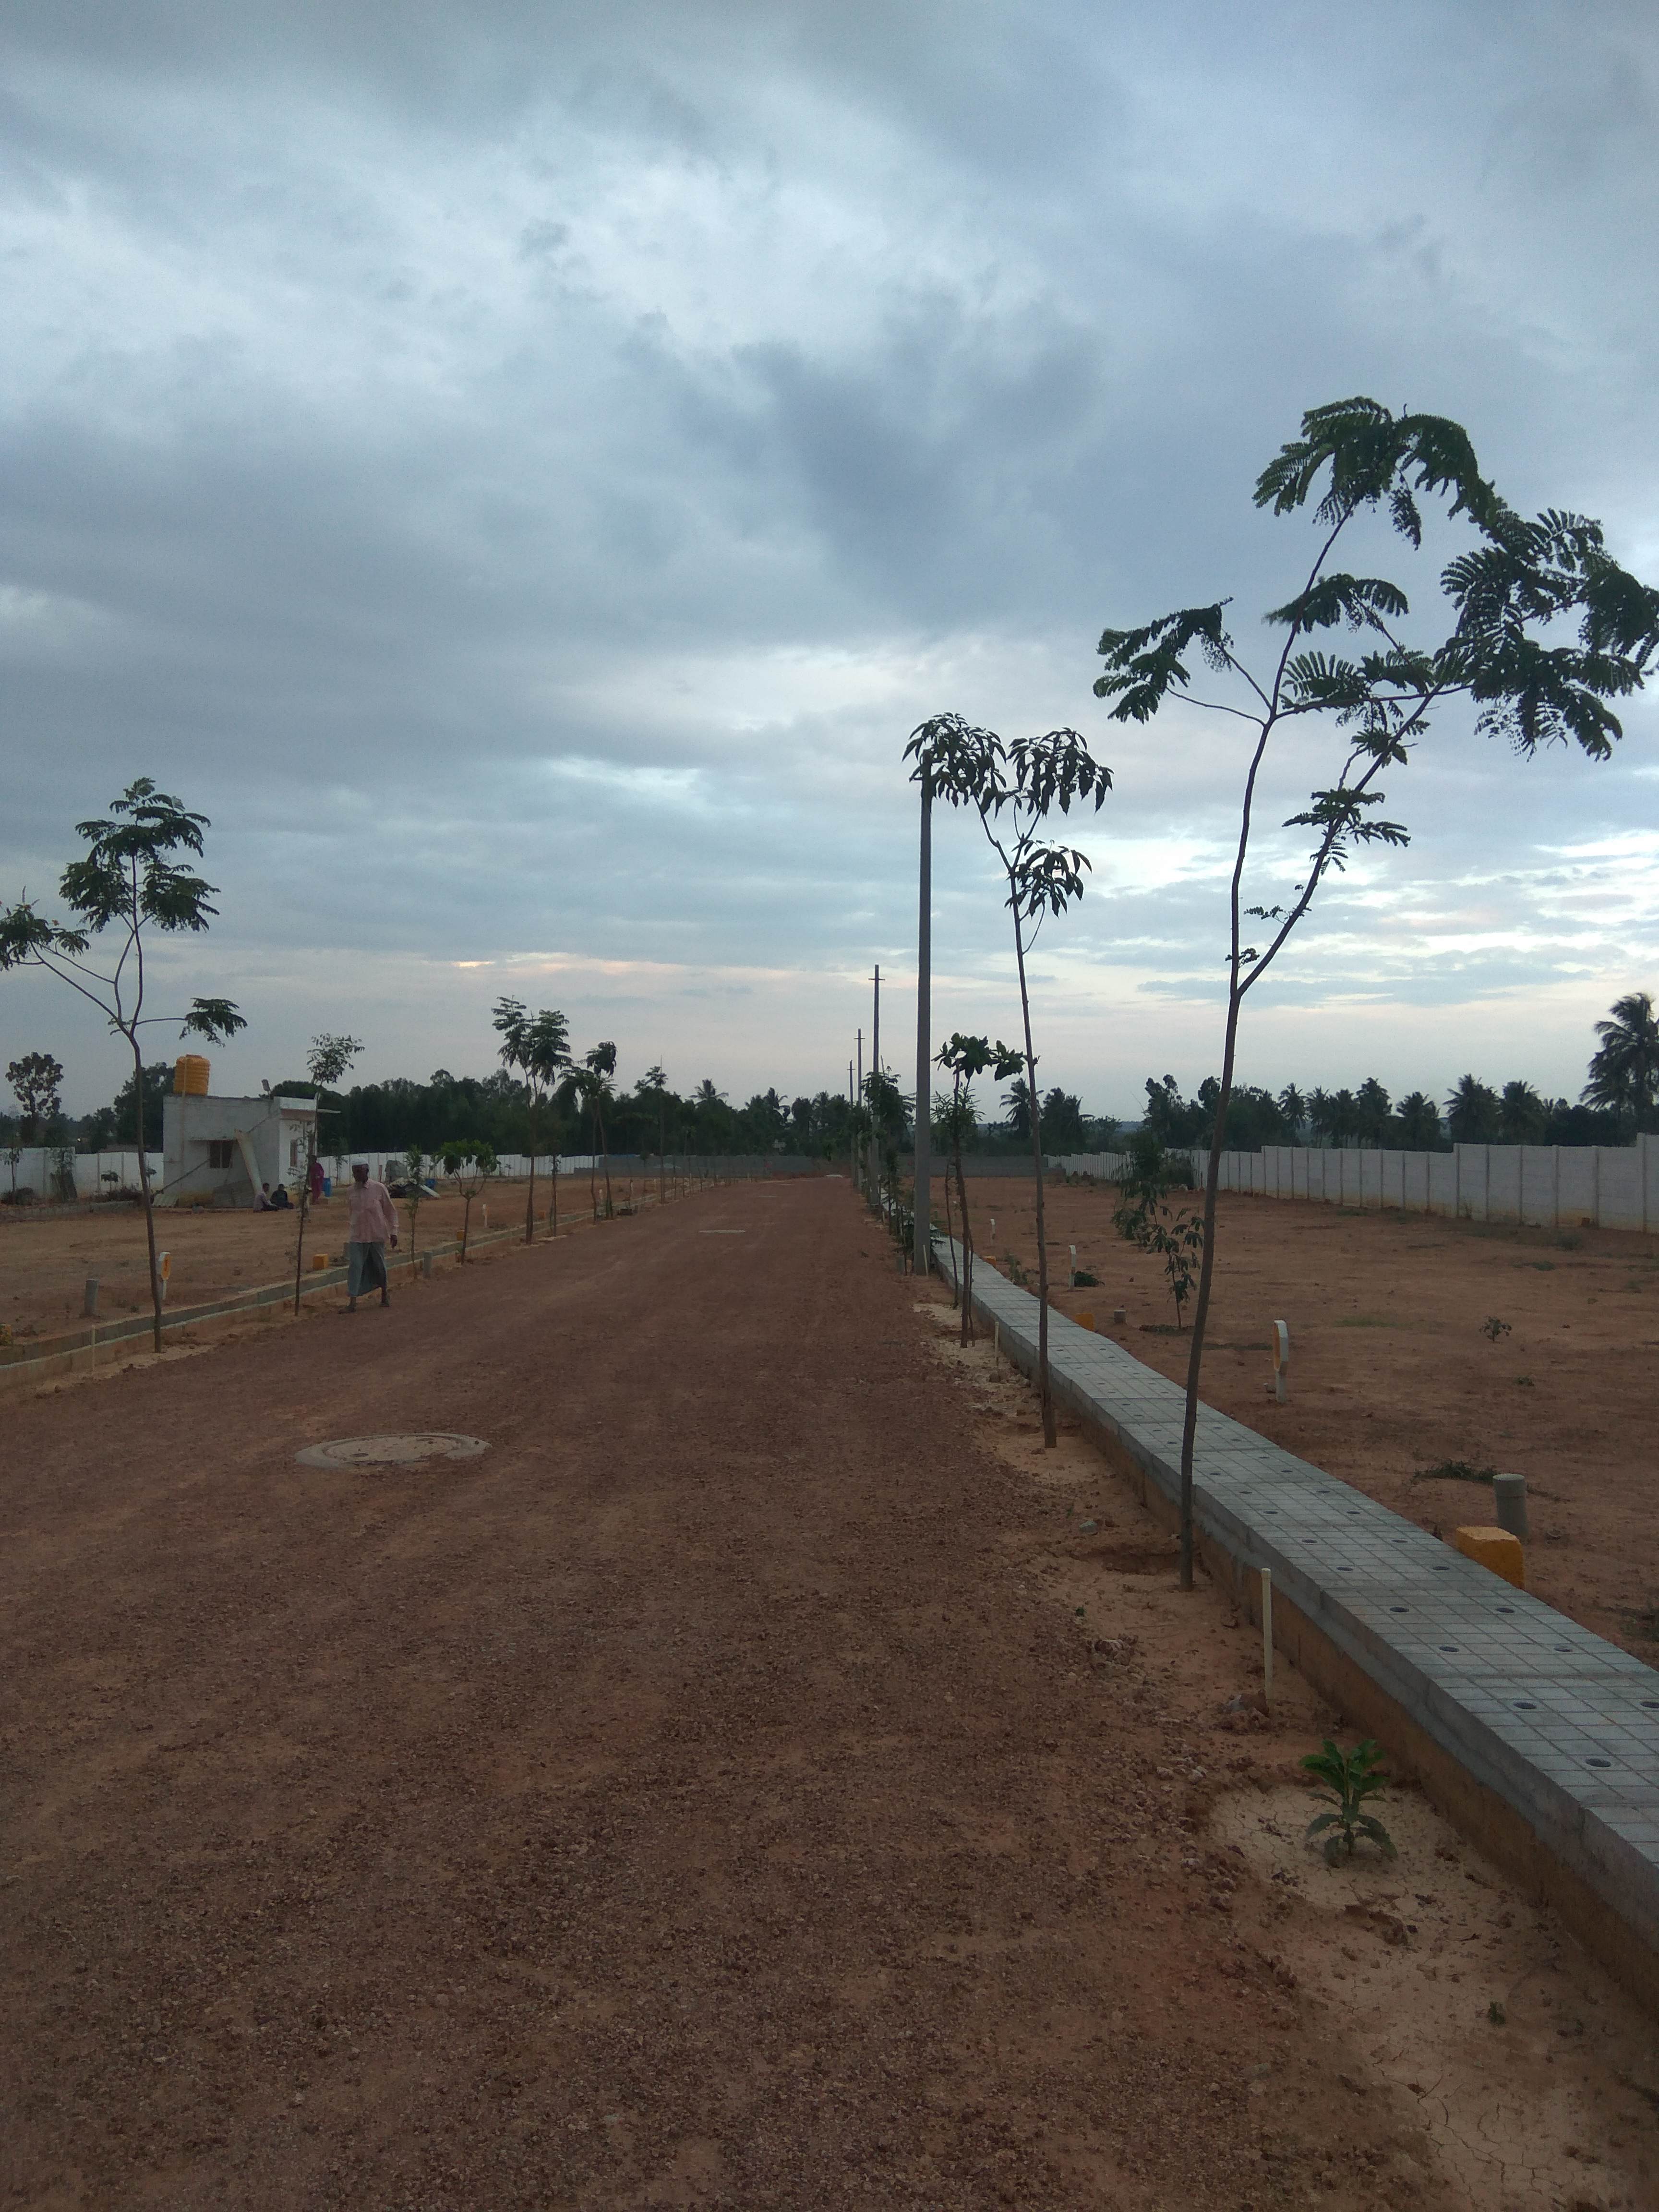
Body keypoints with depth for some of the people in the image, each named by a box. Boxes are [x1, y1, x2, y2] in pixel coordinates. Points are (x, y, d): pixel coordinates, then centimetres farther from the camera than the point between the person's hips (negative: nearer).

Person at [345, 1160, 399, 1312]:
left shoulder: (379, 1189, -7)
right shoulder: (351, 1192, 1)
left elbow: (391, 1211, -1)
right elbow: (353, 1213, 15)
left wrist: (394, 1232, -4)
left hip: (378, 1235, -2)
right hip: (358, 1237, 2)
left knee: (380, 1266, 11)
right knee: (355, 1267, -8)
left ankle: (385, 1294, 32)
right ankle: (352, 1302, -9)